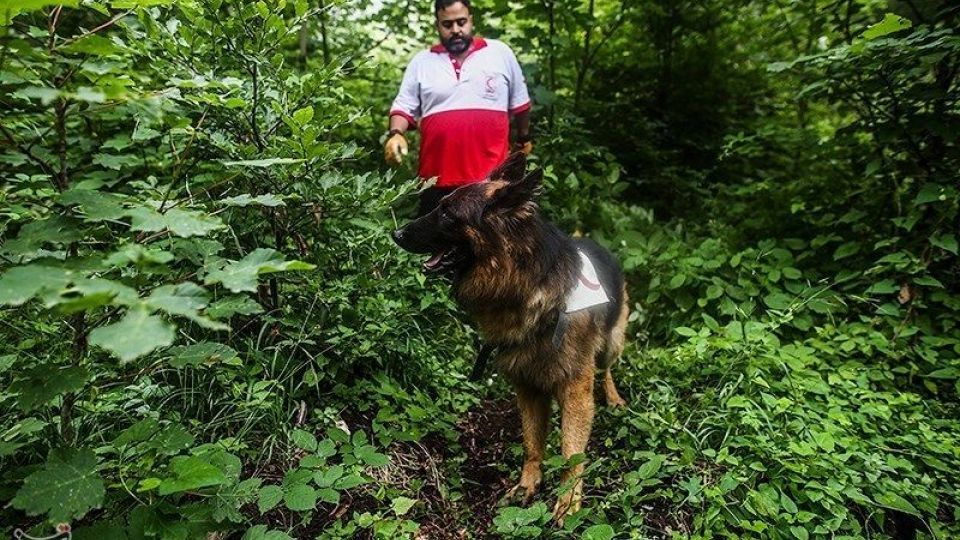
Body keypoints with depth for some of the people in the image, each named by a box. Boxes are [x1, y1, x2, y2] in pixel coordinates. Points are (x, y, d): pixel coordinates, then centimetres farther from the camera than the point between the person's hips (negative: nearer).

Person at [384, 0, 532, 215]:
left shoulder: (501, 53, 5)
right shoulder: (421, 62, 6)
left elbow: (519, 102, 16)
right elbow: (403, 107, 6)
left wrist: (524, 137, 24)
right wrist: (395, 133, -13)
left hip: (492, 178, -1)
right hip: (438, 180, 1)